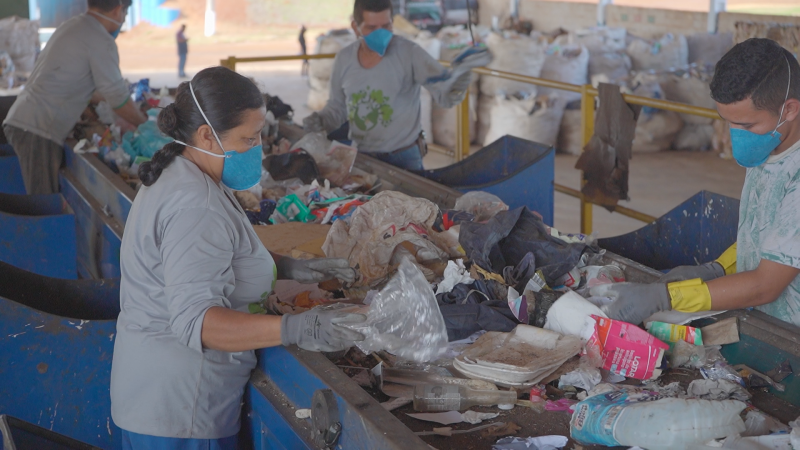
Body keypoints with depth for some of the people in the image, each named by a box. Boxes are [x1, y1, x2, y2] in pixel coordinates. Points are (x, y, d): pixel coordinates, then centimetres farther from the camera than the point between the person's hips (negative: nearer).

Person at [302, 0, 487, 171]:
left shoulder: (409, 53, -15)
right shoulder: (344, 59, -4)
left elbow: (445, 95, -20)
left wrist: (460, 75, -41)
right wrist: (321, 120, -10)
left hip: (404, 158, -3)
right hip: (361, 156, 3)